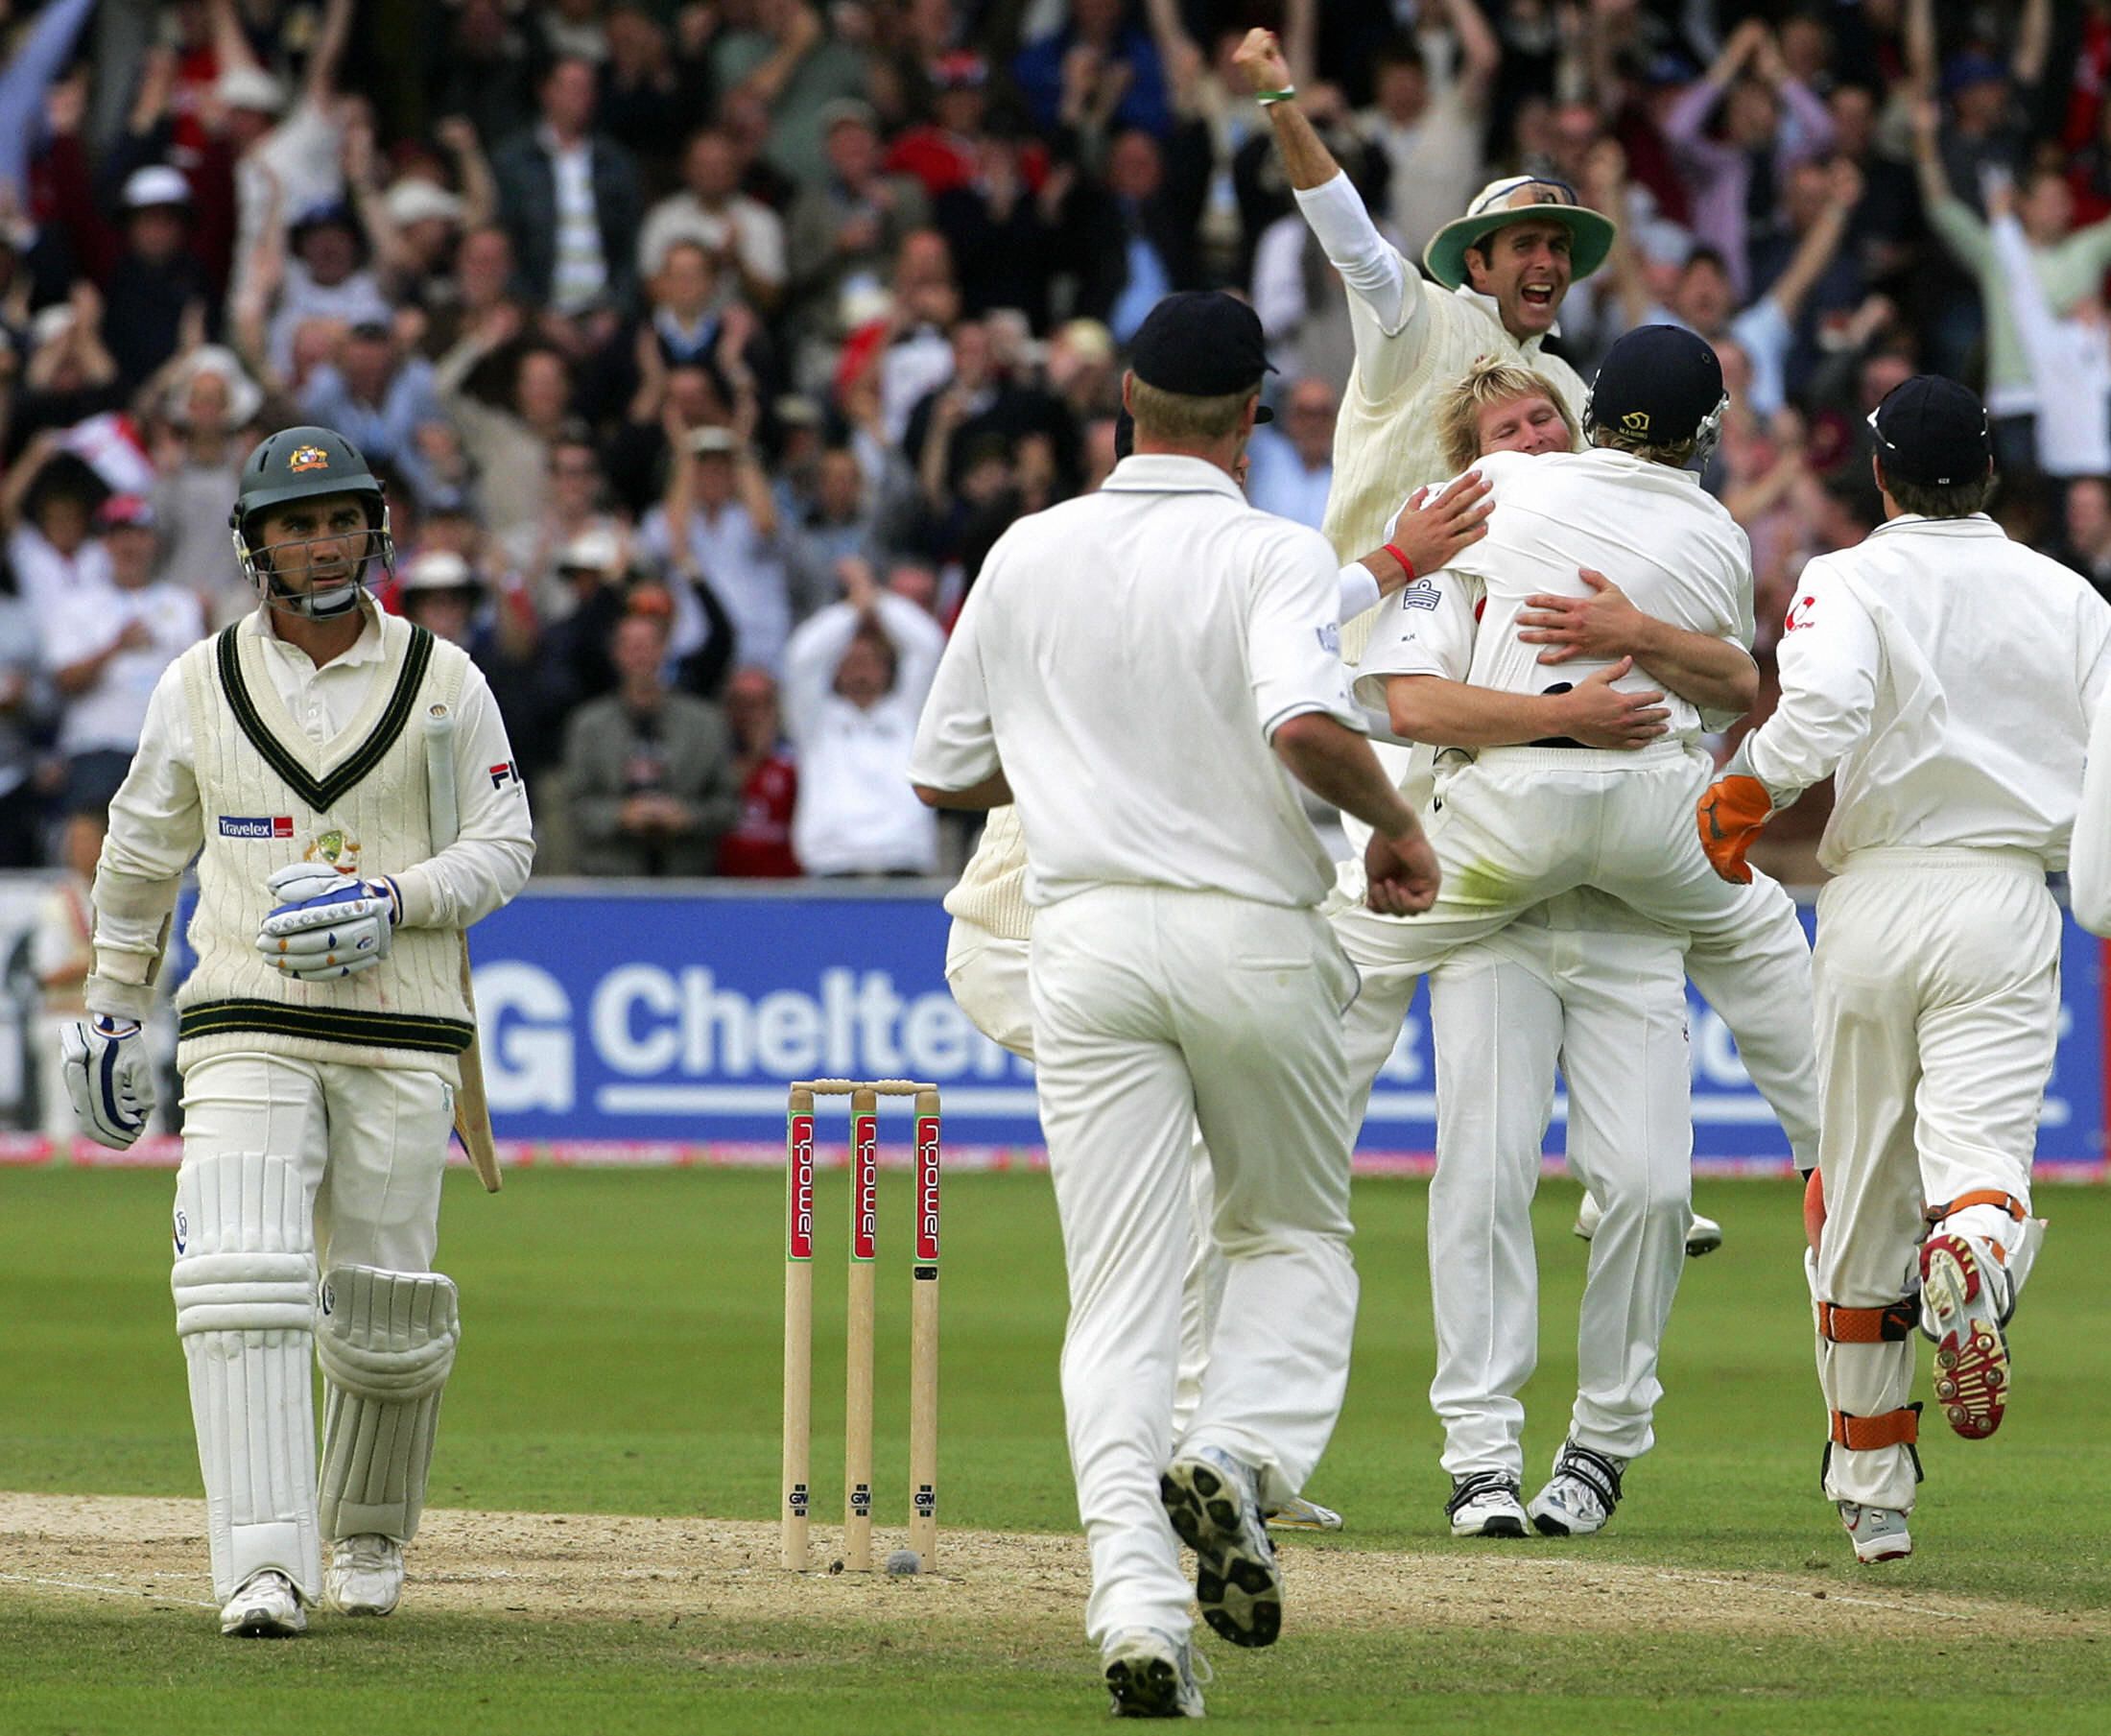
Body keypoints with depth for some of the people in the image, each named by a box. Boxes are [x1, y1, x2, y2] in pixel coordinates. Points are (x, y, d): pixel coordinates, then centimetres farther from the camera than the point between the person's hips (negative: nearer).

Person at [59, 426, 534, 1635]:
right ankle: (264, 1571, -21)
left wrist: (392, 901, -14)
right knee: (238, 1285, -17)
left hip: (402, 1037, 0)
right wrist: (111, 1011, 21)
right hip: (245, 1029, 0)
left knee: (383, 1312, 4)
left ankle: (370, 1538, 30)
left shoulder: (443, 681, 4)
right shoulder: (200, 685, 7)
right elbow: (142, 854, 19)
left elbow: (504, 851, 4)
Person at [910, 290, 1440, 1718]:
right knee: (1297, 1237, 17)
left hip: (1091, 944, 2)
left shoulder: (1028, 556, 6)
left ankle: (1136, 1598, -15)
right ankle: (1236, 1460, -12)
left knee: (1119, 1293, 1)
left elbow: (945, 773, 13)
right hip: (1254, 940, -2)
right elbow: (1308, 723, -26)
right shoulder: (1274, 557, -7)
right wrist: (1397, 824, -7)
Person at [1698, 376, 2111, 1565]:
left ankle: (1874, 1486, 15)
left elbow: (1822, 709, -22)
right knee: (1980, 1145, -7)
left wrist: (1740, 796, -10)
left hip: (1875, 904, -1)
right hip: (2009, 903, 1)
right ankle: (1974, 1254, -47)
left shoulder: (1849, 582, -2)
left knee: (1861, 1198, 10)